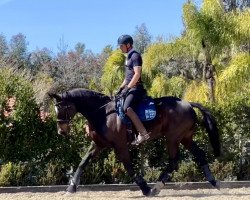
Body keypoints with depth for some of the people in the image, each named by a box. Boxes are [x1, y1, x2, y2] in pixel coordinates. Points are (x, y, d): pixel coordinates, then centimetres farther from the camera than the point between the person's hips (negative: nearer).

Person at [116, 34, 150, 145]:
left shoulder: (135, 56, -10)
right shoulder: (128, 57, 20)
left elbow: (137, 74, -20)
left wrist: (127, 88, -21)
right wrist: (121, 88, 19)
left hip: (135, 88, -11)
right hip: (129, 87, 11)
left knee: (127, 108, -31)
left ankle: (143, 133, -32)